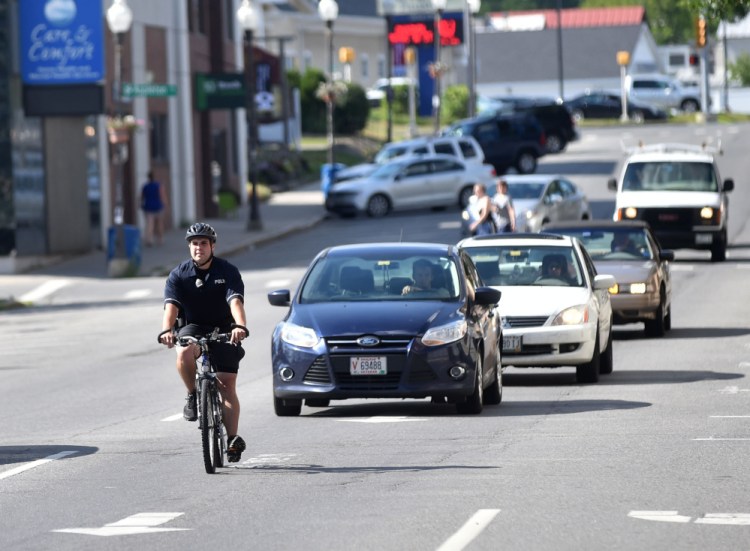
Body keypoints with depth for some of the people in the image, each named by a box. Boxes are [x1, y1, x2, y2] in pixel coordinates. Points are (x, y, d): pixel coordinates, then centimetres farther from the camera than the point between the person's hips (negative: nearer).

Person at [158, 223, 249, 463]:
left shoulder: (228, 271, -11)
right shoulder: (179, 275, -8)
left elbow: (235, 301, -26)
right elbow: (171, 306, -21)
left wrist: (240, 326, -46)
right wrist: (166, 330, -41)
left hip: (223, 330, -1)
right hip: (193, 327, 1)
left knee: (227, 386, -9)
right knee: (184, 352, -34)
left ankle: (233, 438, -4)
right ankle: (193, 396, -10)